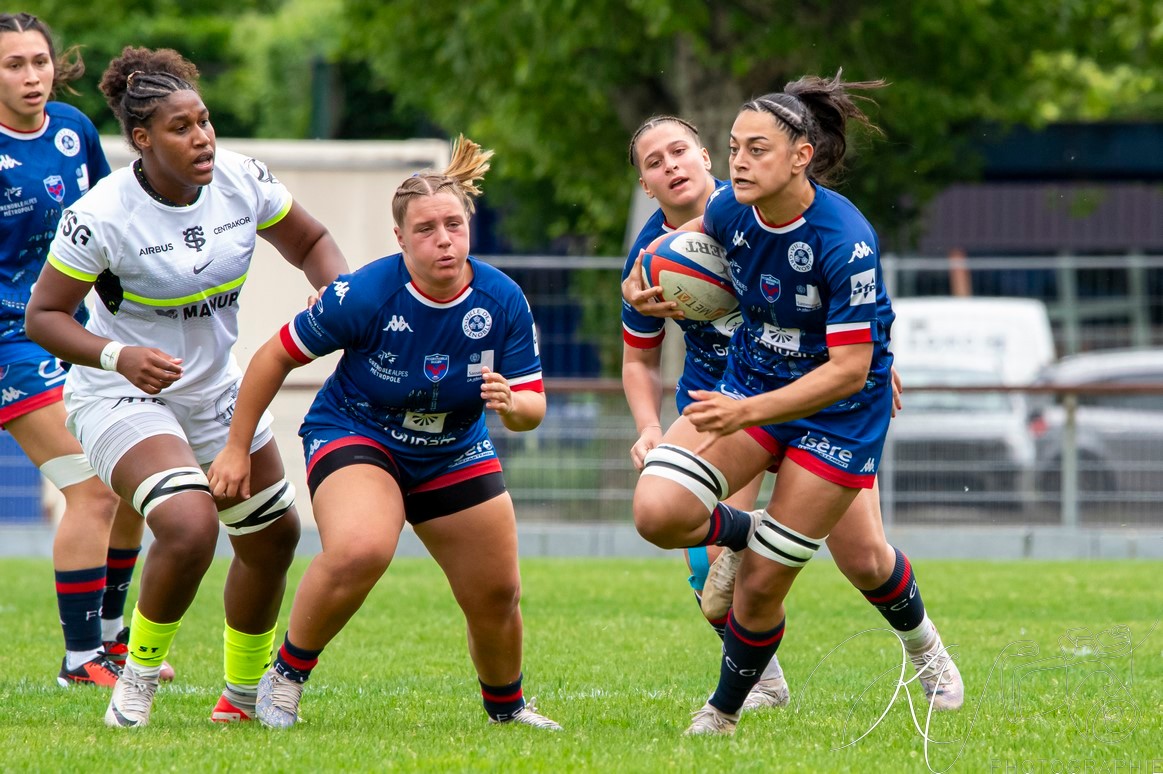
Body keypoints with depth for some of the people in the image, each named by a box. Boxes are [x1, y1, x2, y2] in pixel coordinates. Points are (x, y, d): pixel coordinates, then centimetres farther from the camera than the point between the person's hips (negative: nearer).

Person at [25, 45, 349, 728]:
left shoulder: (242, 179, -10)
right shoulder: (102, 216, -24)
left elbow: (311, 243, 6)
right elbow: (44, 315, -16)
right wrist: (119, 356, -33)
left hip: (216, 387, 7)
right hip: (120, 395, -7)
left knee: (274, 537, 13)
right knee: (190, 526, -29)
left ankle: (246, 695, 35)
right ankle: (138, 679, -7)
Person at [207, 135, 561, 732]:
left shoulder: (503, 301, -16)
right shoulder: (364, 295, -26)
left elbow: (533, 405, -9)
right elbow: (276, 356, -13)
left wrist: (512, 404, -34)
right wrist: (236, 448, -9)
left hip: (454, 453, 5)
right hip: (354, 437, -5)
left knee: (498, 596, 6)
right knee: (361, 550, -35)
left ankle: (505, 704, 37)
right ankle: (286, 674, -12)